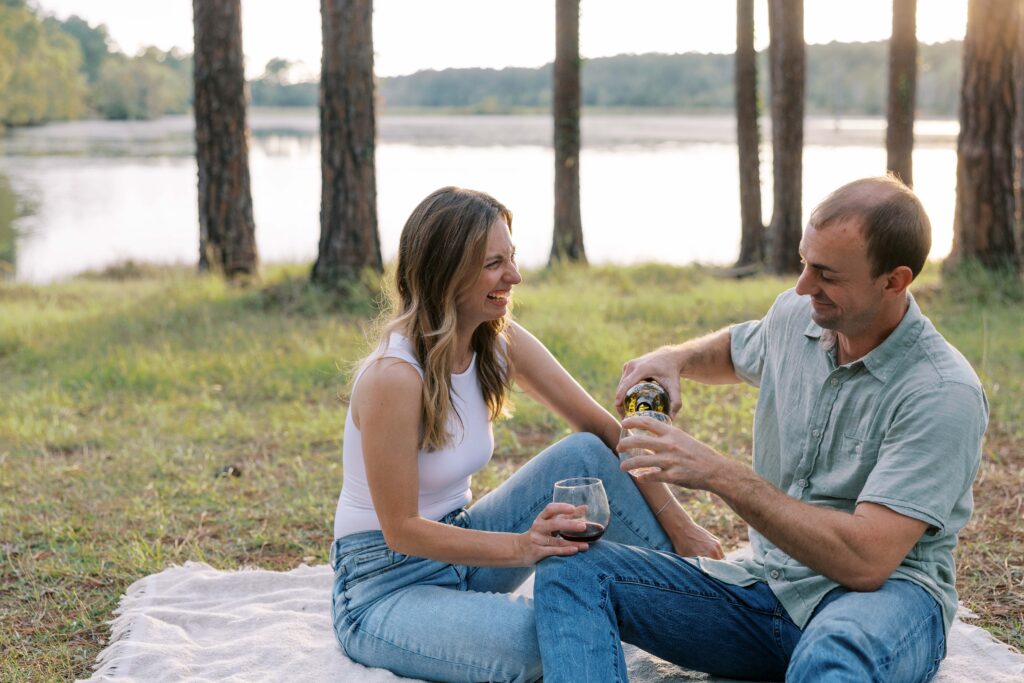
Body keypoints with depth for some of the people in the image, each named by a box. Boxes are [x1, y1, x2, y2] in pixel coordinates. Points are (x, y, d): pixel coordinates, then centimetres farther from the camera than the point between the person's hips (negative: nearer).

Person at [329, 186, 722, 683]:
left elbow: (606, 430, -2)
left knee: (586, 456, -10)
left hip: (455, 545, 7)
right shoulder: (394, 376, -26)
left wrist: (679, 526, -8)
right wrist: (522, 547, -34)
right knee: (529, 638, -35)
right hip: (382, 587, -7)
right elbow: (401, 529, -23)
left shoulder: (502, 344, -4)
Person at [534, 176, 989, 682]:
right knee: (570, 568, -15)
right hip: (764, 583, 7)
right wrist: (674, 358, 8)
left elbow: (865, 560, -26)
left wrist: (720, 475, -23)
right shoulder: (795, 316, 4)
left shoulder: (945, 393, -18)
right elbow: (738, 347, 31)